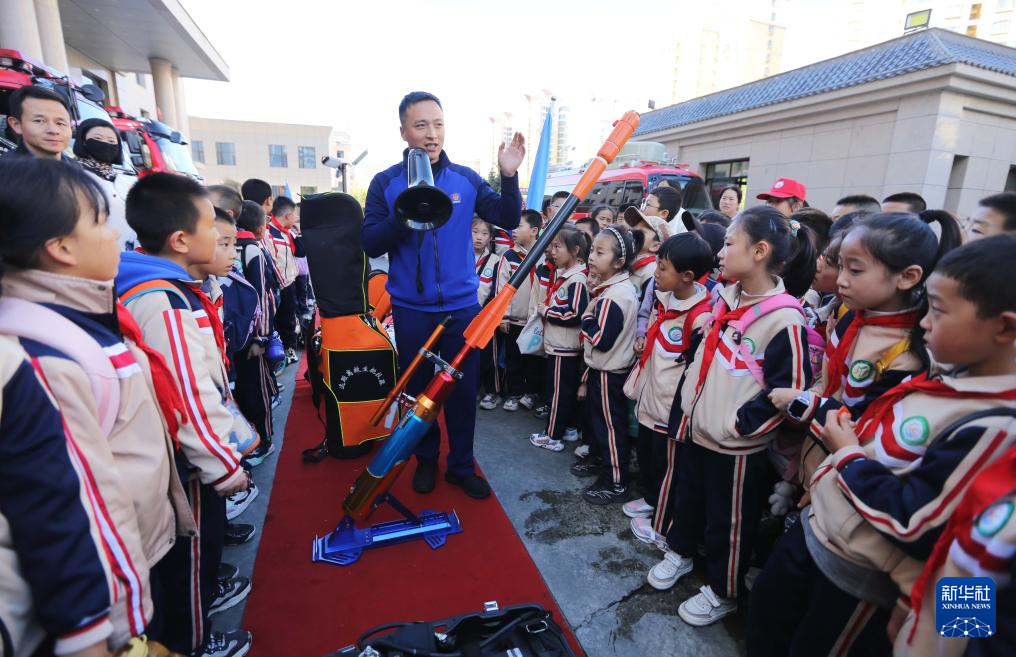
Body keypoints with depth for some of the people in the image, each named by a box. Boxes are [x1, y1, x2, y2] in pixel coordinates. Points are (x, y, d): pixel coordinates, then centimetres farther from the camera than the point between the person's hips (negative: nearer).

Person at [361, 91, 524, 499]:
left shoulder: (466, 179, 1)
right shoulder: (386, 183, -2)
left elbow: (508, 221, 0)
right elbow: (371, 244, -6)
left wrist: (509, 176, -15)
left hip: (461, 307, 1)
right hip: (411, 310, 0)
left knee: (463, 391, 9)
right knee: (418, 391, 14)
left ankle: (461, 465, 28)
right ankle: (426, 460, 36)